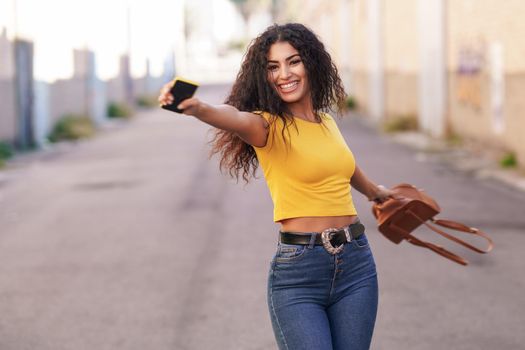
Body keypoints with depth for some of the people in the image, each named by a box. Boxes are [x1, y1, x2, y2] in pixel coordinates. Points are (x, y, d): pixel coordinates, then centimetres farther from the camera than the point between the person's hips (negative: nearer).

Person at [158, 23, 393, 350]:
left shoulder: (327, 122, 11)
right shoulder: (268, 126, -7)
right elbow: (235, 118, -31)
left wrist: (375, 191, 53)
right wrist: (198, 108, -54)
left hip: (356, 264, 5)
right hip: (297, 274, -5)